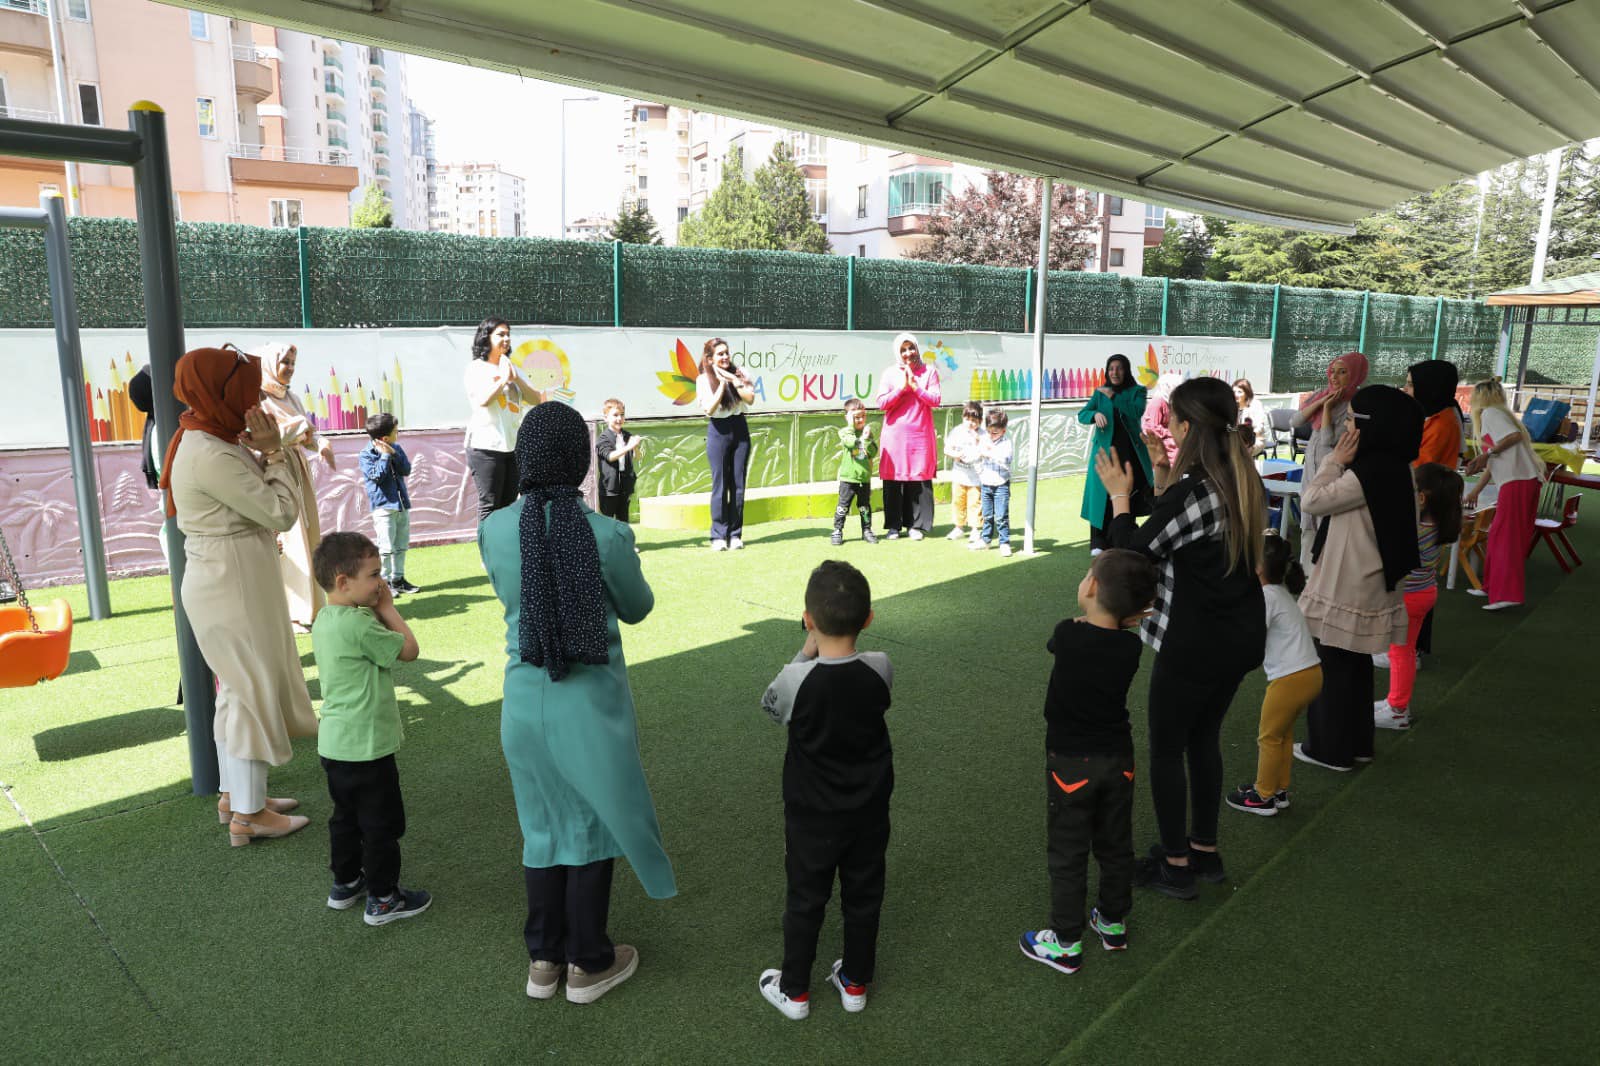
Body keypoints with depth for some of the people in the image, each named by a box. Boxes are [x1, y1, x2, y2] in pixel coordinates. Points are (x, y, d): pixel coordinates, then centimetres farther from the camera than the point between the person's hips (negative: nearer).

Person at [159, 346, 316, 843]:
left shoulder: (206, 443, 9)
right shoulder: (211, 455, -23)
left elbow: (256, 496, 8)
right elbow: (281, 512, -20)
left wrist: (264, 453, -2)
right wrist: (273, 452, -12)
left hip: (228, 581, 10)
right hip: (232, 584, -10)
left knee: (238, 688, 19)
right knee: (256, 690, 0)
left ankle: (235, 794, 32)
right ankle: (248, 814, 11)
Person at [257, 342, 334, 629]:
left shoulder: (291, 398, 17)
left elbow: (308, 433, 14)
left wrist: (323, 445, -8)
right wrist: (299, 426, -10)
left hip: (298, 474, 8)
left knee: (309, 538, 7)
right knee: (287, 544, -8)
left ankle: (309, 607, 14)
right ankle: (291, 614, -4)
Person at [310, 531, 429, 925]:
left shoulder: (324, 621, 5)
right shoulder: (358, 624, -24)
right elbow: (408, 650, -16)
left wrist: (377, 612, -1)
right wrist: (387, 609, -7)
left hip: (335, 743, 9)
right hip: (365, 746, -9)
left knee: (346, 817, 23)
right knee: (382, 824, 4)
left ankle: (345, 883, 37)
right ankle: (383, 899, 15)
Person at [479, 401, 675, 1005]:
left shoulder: (494, 531, -9)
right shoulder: (608, 534, -19)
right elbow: (637, 608, -1)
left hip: (524, 699, 3)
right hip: (592, 702, -3)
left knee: (544, 827, 21)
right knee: (591, 825, 15)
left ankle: (544, 960, 35)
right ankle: (588, 964, 31)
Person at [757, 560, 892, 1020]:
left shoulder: (796, 680, -27)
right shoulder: (881, 669, -19)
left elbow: (770, 705, -4)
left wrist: (807, 651, -3)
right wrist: (823, 654, 0)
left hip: (812, 817, -2)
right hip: (869, 811, 2)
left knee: (805, 901, 16)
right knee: (863, 897, 20)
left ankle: (794, 990, 32)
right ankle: (855, 982, 38)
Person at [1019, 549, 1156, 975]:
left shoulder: (1067, 634, -21)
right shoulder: (1131, 646, -12)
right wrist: (1123, 612, 0)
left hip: (1071, 763, -4)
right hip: (1119, 759, 4)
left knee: (1068, 854, 9)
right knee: (1115, 845, 21)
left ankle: (1066, 943, 21)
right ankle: (1113, 923, 40)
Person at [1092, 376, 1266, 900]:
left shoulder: (1189, 489, -24)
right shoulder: (1241, 478, 3)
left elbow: (1134, 553, -18)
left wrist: (1119, 494, -7)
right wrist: (1161, 473, 9)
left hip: (1195, 645, -8)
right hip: (1240, 636, 8)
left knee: (1166, 749, 9)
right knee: (1204, 738, 22)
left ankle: (1175, 866, 21)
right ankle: (1204, 850, 35)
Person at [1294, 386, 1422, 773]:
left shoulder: (1368, 473, -25)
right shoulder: (1390, 467, 6)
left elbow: (1312, 500, -15)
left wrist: (1335, 460, -10)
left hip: (1347, 590, -9)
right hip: (1364, 586, 9)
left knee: (1333, 667, 4)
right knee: (1354, 666, 20)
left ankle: (1331, 748, 17)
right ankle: (1356, 743, 33)